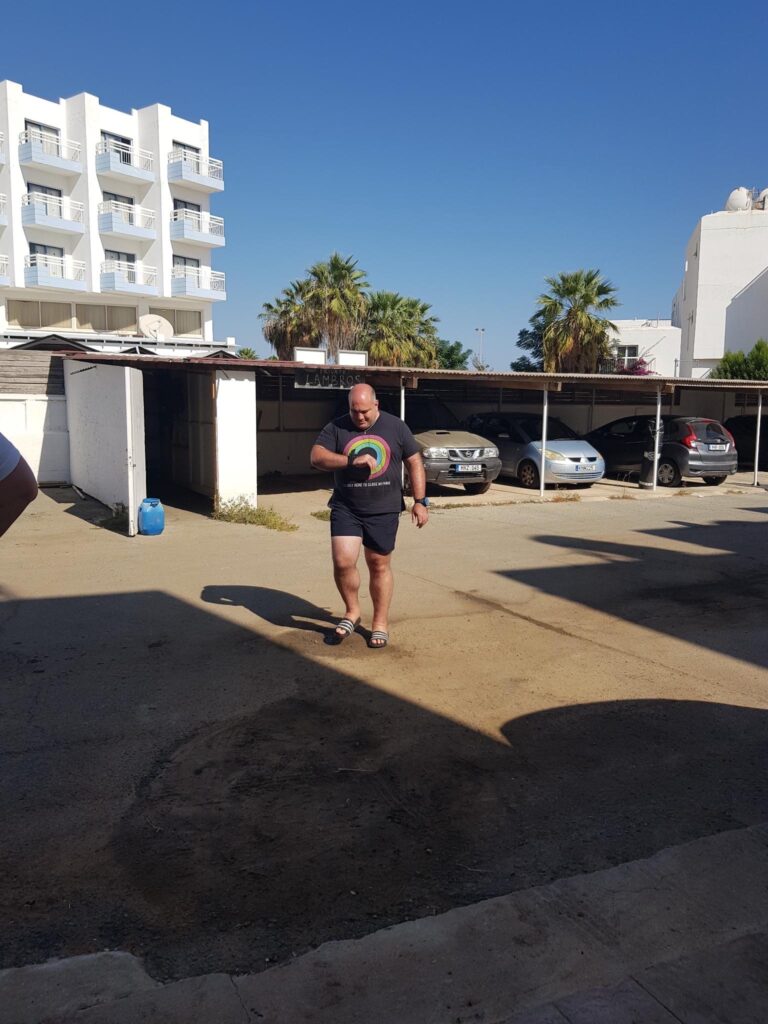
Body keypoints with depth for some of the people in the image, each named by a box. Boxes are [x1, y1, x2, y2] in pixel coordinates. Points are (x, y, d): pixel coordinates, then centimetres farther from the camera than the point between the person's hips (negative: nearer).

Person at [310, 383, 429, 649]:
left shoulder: (396, 427, 3)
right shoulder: (336, 428, 2)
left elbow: (414, 463, 6)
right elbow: (316, 457, -9)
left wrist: (420, 501, -1)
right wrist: (351, 460, -23)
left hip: (384, 510, 0)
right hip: (346, 509, 0)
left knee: (379, 565, 6)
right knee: (342, 562, -10)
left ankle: (380, 622, 20)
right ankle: (352, 612, 15)